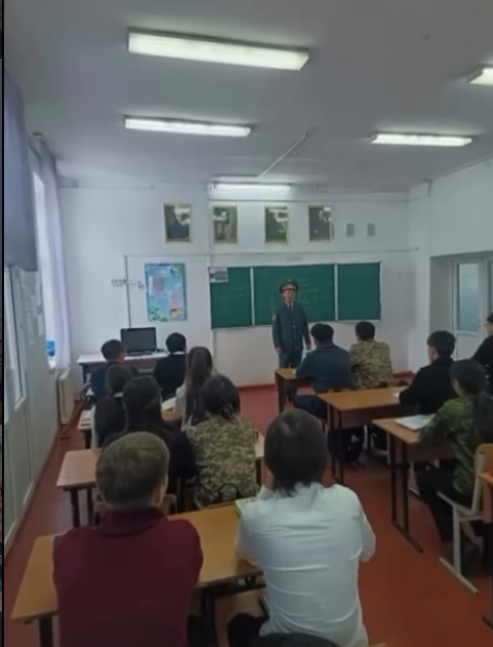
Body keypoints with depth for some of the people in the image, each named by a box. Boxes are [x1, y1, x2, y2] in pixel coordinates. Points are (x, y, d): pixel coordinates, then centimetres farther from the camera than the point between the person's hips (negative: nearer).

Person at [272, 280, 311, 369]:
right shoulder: (279, 311, -4)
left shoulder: (300, 309, 4)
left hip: (298, 346, 3)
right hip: (285, 347, -3)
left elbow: (305, 326, 8)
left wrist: (308, 342, 7)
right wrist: (277, 345, -12)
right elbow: (275, 329, -6)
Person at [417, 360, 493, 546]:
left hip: (470, 489, -6)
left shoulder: (453, 408, -17)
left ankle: (452, 534, 27)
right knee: (446, 470, 33)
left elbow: (426, 436, -4)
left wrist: (447, 431, 14)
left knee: (424, 477, 22)